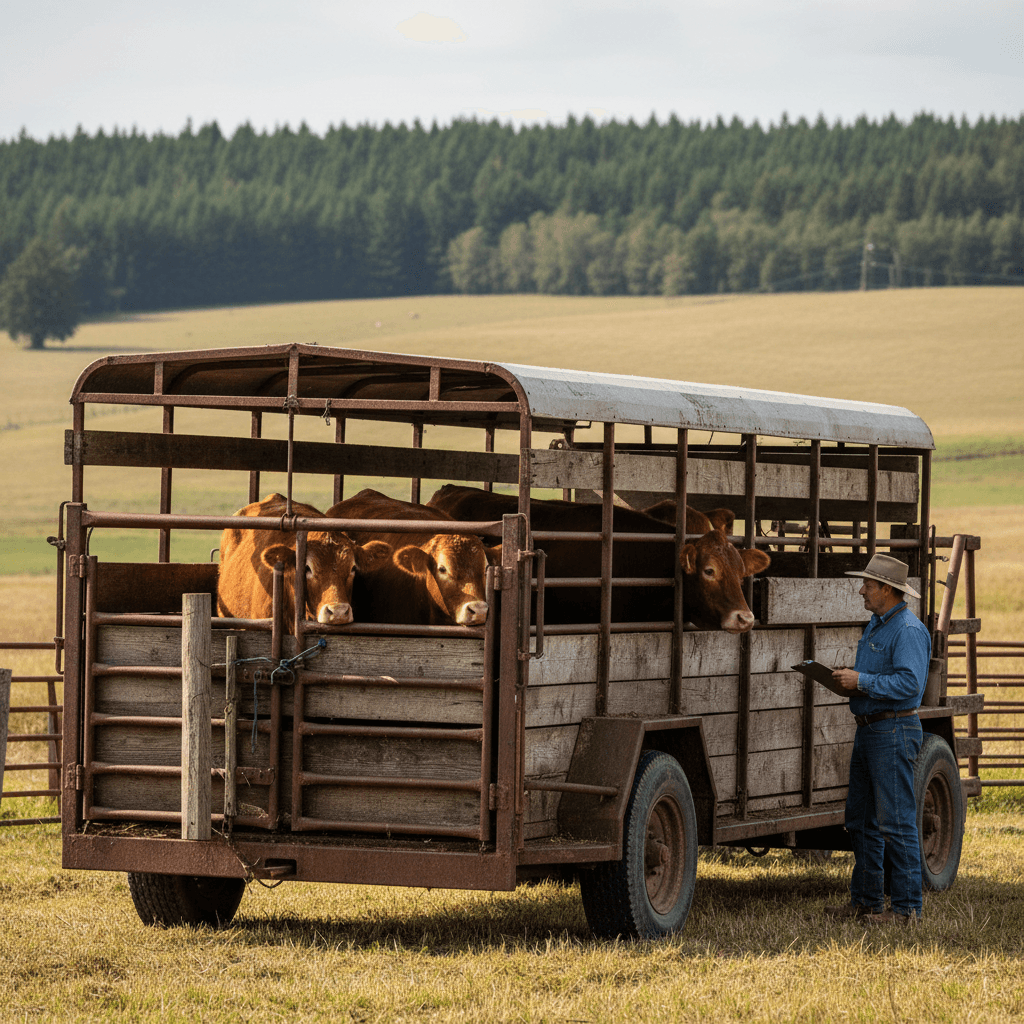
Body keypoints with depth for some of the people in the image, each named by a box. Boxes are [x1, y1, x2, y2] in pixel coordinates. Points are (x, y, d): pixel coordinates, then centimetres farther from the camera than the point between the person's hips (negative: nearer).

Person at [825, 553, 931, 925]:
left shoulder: (908, 630, -14)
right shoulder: (875, 625, 17)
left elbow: (910, 683, -24)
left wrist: (863, 681, -20)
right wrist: (848, 679, 7)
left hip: (894, 732, -10)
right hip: (868, 728, 10)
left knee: (895, 823, -8)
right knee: (861, 820, 13)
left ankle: (906, 908, -5)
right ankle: (865, 900, 21)